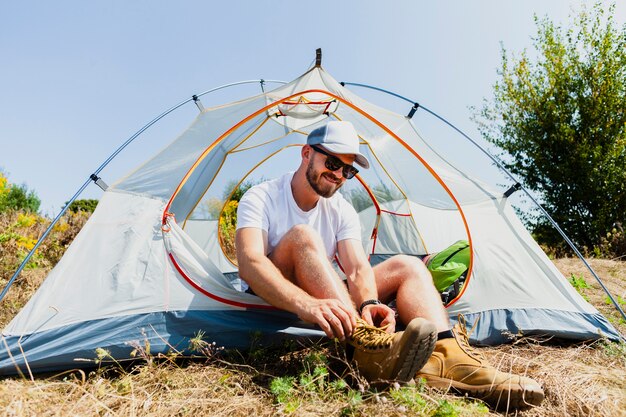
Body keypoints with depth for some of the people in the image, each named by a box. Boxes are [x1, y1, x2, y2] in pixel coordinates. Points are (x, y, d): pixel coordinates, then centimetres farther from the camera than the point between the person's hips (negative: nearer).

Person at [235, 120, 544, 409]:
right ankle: (369, 348, -49)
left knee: (406, 266, -12)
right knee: (302, 236, -34)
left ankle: (446, 355, -37)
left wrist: (368, 303, -38)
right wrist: (306, 304, -49)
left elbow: (358, 269, -13)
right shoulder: (260, 198, -13)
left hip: (330, 302, 5)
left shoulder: (342, 211, 2)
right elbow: (249, 264, -31)